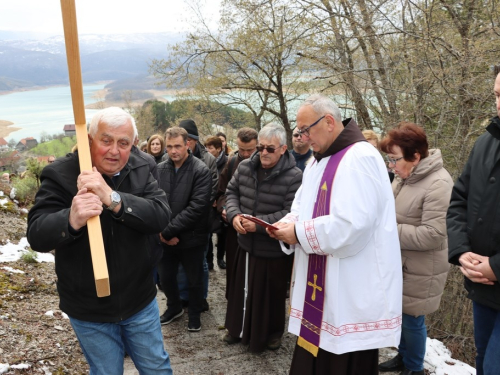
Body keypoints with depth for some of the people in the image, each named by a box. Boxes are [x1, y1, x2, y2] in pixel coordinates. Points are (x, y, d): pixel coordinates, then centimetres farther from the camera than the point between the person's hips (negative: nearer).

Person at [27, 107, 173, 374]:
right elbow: (37, 236, -21)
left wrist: (112, 198, -35)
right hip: (89, 310, -2)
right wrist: (71, 220, -44)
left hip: (140, 301, 2)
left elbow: (161, 216, -20)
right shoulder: (60, 174, -14)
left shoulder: (139, 171, -6)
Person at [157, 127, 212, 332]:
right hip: (165, 237, 4)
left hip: (191, 237, -4)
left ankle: (194, 313, 37)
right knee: (165, 277, 18)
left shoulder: (201, 171, -14)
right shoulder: (160, 169, 0)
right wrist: (162, 232, -15)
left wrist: (168, 231, -21)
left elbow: (197, 207, -21)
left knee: (194, 280, 13)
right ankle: (174, 307, 44)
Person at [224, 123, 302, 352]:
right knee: (241, 288, 21)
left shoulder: (293, 176, -18)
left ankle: (272, 332, 38)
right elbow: (232, 192, 8)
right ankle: (238, 329, 43)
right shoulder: (245, 167, -1)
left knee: (270, 294, 12)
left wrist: (260, 223, -24)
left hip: (273, 249, -5)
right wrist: (234, 215, -11)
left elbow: (291, 213, -21)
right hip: (245, 243, 5)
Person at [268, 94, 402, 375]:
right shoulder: (319, 161, 14)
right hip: (321, 285, 9)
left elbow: (351, 225, -27)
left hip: (352, 293, -9)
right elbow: (304, 206, 21)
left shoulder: (360, 157, -18)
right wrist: (289, 224, -1)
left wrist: (299, 233, -17)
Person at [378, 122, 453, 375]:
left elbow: (432, 235, -27)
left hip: (419, 270, -7)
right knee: (400, 314, 21)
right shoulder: (405, 176, 2)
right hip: (398, 264, 8)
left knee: (412, 319, 9)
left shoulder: (438, 184, -24)